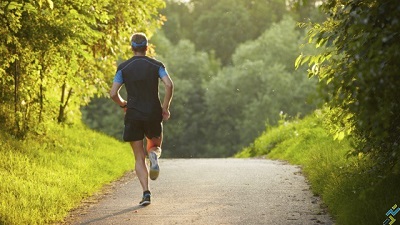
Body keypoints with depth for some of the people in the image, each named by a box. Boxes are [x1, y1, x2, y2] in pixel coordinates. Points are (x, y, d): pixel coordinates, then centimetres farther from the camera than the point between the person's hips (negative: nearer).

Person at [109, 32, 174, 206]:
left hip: (133, 115, 0)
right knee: (155, 147, 22)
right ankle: (153, 155, -16)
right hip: (153, 114, 0)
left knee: (139, 158, 6)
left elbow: (113, 93, -4)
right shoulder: (156, 65, 1)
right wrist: (165, 107, -4)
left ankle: (146, 192, -10)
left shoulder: (123, 68, 1)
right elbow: (169, 85, -14)